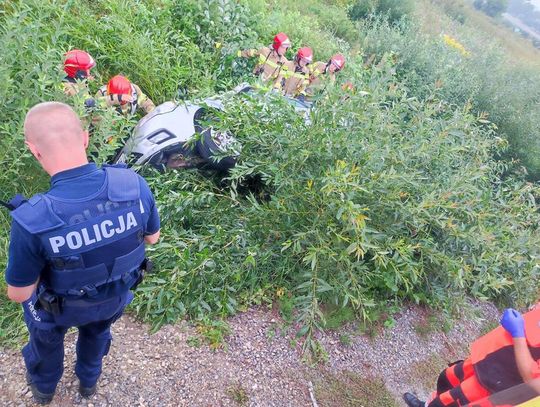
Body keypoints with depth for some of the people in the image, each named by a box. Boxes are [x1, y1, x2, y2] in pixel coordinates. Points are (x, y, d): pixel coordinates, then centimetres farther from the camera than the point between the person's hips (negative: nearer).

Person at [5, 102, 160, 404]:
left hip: (63, 306, -2)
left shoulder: (32, 221, -39)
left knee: (46, 337, 35)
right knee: (98, 331, 37)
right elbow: (152, 237, -11)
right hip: (117, 295, 3)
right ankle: (89, 380, 66)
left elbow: (18, 294, -21)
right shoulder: (135, 185, -31)